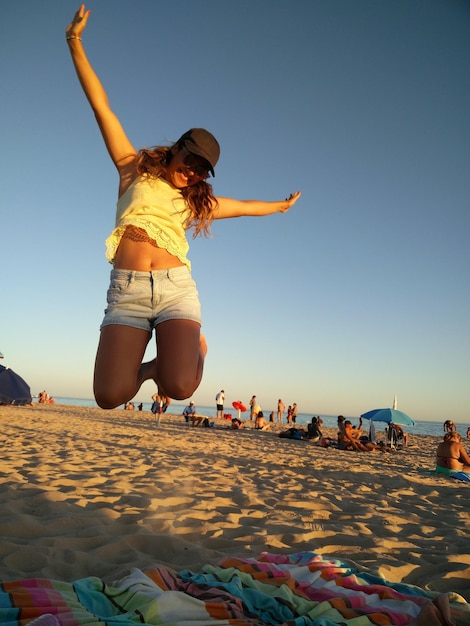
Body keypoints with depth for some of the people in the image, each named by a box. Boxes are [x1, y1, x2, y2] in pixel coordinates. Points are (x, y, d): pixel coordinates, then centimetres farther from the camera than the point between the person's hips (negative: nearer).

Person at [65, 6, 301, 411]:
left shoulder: (197, 202, 20)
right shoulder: (134, 169, 15)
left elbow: (245, 206, 37)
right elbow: (102, 106, 13)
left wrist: (280, 206, 51)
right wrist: (75, 42, 10)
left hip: (176, 289, 1)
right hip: (127, 291, -1)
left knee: (179, 387, -22)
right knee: (110, 396, -16)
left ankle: (195, 348, 13)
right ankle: (144, 368, 18)